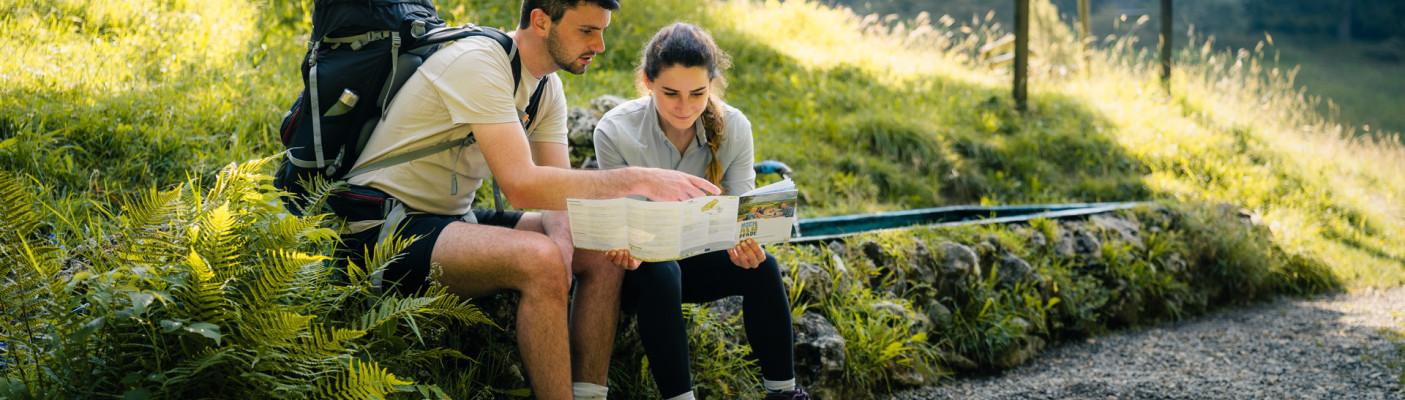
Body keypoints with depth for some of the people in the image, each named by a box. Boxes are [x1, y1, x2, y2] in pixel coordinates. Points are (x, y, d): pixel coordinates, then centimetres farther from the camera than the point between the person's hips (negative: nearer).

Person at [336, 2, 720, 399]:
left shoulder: (547, 86, 6)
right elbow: (522, 186, -31)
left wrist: (561, 242, -22)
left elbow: (559, 188, 1)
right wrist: (640, 180, -31)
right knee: (539, 260, -32)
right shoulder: (478, 64, -22)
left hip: (456, 217, 9)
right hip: (386, 228, -9)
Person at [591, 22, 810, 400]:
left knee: (762, 265, -26)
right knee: (660, 273, -36)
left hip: (699, 259, 2)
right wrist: (626, 246, -40)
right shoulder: (615, 131, -20)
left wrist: (744, 244, -37)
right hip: (641, 264, -2)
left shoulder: (734, 128, -13)